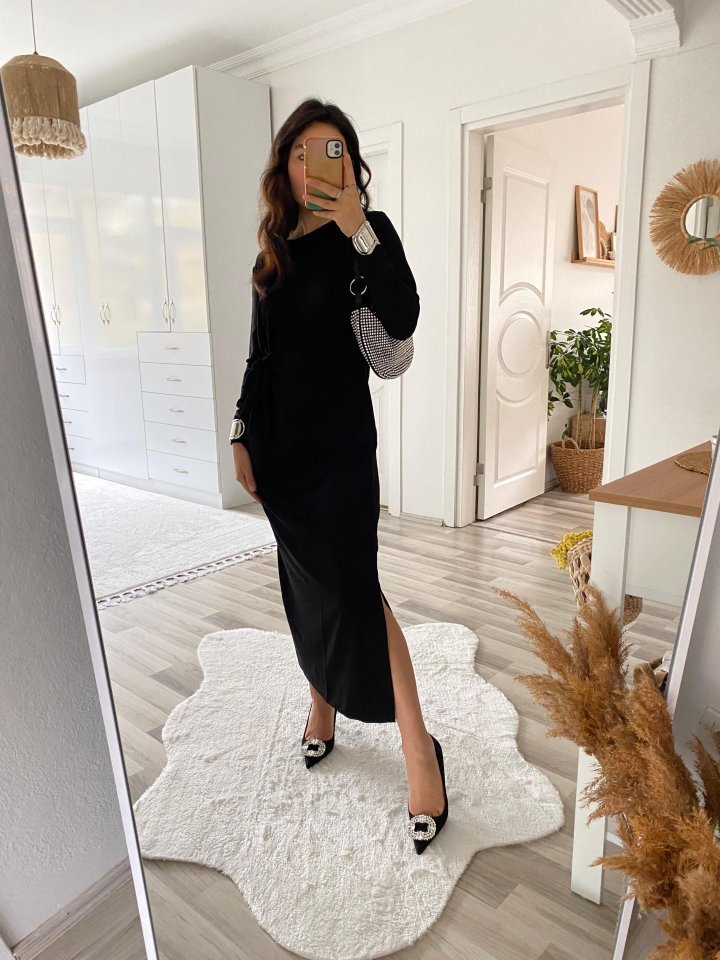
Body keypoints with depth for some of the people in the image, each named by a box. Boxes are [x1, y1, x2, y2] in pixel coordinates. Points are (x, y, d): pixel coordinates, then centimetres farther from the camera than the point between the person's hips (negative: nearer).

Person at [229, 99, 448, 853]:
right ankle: (321, 706, 34)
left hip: (340, 442, -5)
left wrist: (360, 232, -24)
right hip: (280, 443, 5)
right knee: (305, 583, 13)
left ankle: (419, 750, 4)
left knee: (351, 589, -9)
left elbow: (403, 321, -19)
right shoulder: (274, 250, 12)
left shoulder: (368, 231, -2)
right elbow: (259, 355, 14)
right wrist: (242, 435, 9)